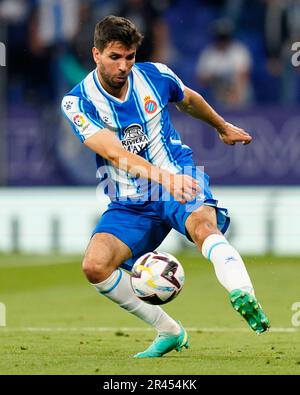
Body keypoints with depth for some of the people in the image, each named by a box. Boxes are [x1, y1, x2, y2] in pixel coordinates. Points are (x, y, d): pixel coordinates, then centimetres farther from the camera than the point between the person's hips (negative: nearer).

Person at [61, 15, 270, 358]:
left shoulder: (155, 76, -1)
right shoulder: (77, 102, -10)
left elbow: (188, 100, 24)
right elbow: (113, 152, -25)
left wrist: (223, 128, 40)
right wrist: (163, 178, -40)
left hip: (180, 179, -1)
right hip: (129, 203, 1)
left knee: (203, 227, -34)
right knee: (95, 266, -21)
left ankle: (245, 299, -59)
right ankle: (169, 332, -7)